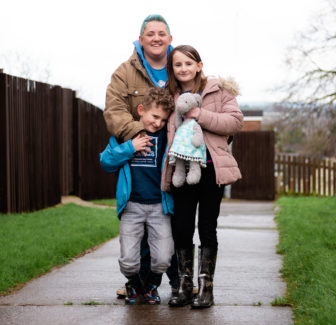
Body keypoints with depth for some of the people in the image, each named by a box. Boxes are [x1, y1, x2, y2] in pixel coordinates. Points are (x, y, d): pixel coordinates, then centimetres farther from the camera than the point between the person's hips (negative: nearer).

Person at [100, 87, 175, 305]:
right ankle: (135, 286, 28)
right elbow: (106, 161, 1)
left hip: (160, 205, 0)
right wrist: (129, 147, -11)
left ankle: (152, 286, 26)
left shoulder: (166, 136, 1)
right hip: (132, 205, 0)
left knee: (163, 259, -6)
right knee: (128, 260, -5)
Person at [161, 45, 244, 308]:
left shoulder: (218, 89, 0)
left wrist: (200, 115, -17)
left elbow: (235, 121, -9)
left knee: (207, 228, 2)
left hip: (211, 169, -3)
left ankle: (206, 288, 9)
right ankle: (185, 286, 15)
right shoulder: (170, 95, 10)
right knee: (181, 229, 3)